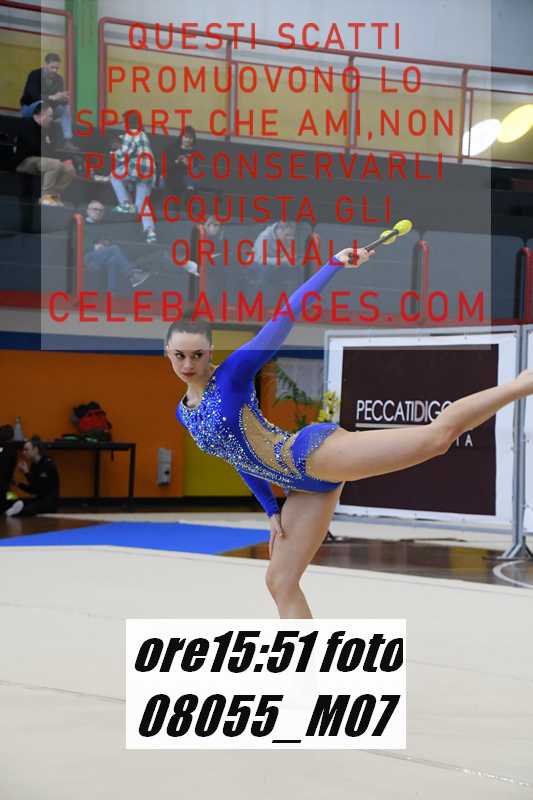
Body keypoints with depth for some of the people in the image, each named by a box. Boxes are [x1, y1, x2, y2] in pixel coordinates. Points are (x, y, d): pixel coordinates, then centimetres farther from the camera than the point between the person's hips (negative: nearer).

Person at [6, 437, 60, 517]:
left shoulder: (48, 464, -12)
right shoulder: (34, 465, 11)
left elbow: (39, 488, -20)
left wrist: (26, 472, -17)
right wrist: (18, 484, 4)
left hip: (50, 502, -7)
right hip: (39, 499, 7)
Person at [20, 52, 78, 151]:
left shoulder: (58, 79, -2)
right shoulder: (35, 75, -19)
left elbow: (61, 98, -5)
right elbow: (34, 95, -32)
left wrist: (63, 98, -31)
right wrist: (52, 98, -44)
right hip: (28, 108, -6)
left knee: (66, 107, -16)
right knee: (42, 103, -36)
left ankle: (68, 140, -25)